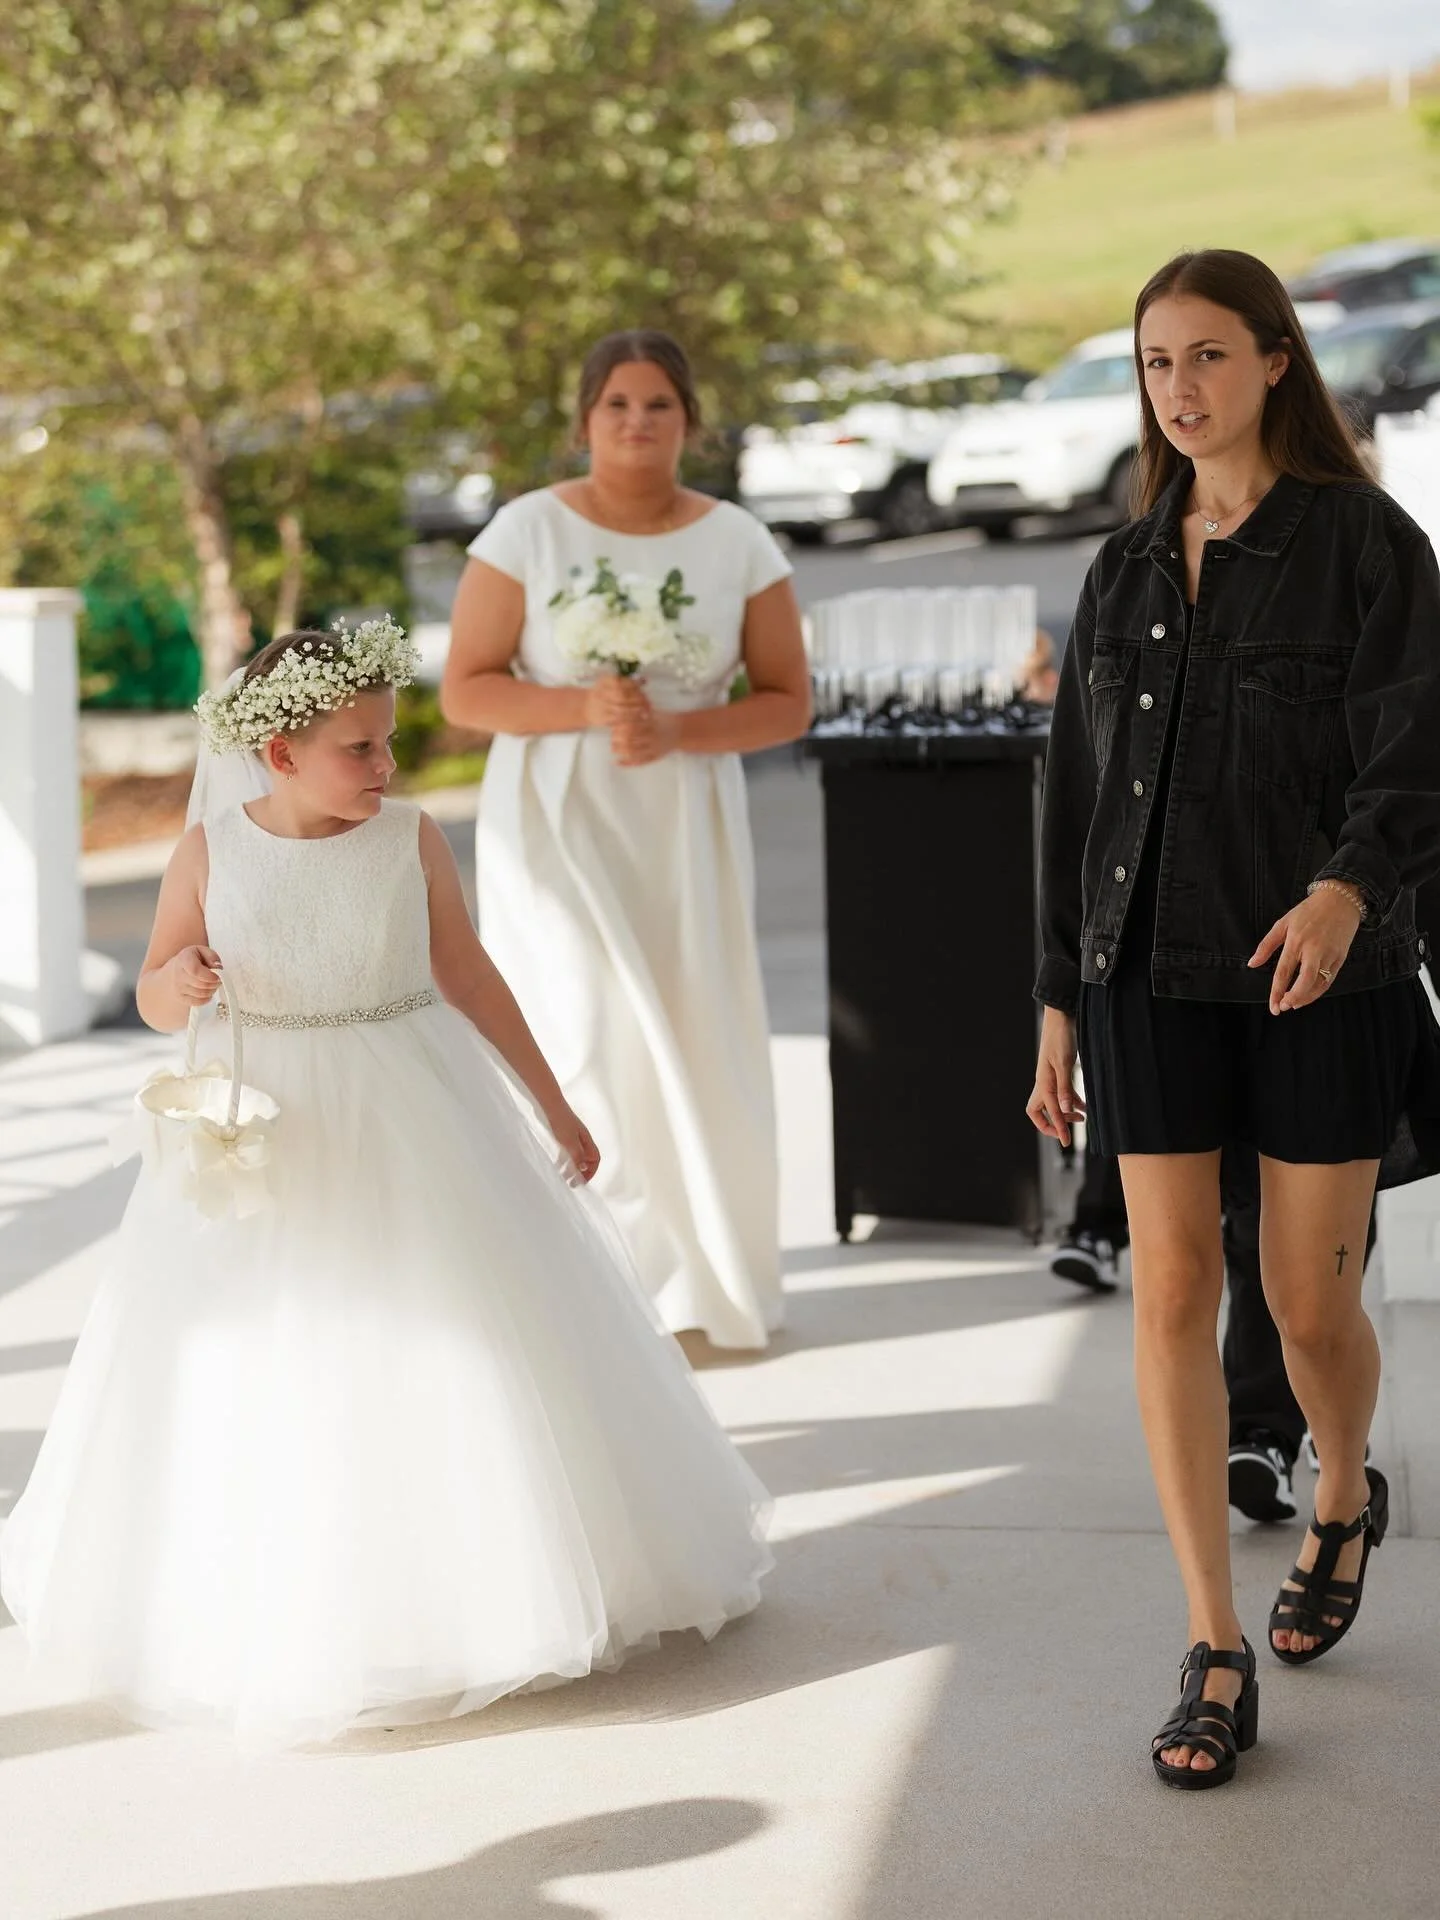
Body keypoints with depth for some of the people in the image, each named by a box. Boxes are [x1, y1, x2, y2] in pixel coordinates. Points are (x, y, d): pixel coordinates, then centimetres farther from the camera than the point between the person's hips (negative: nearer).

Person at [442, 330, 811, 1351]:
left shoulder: (738, 542, 2)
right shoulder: (528, 530, -4)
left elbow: (789, 701, 3)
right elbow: (464, 691, -4)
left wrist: (679, 731, -14)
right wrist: (581, 708, -19)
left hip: (685, 829, 2)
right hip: (559, 825, -2)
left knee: (697, 1048, 4)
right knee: (594, 1036, -9)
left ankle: (704, 1285, 22)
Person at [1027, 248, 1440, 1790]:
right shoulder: (1126, 570, 10)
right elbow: (1077, 791, 13)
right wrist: (1060, 996, 11)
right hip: (1152, 974, 4)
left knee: (1309, 1299, 3)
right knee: (1170, 1289, -2)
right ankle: (1215, 1653, 5)